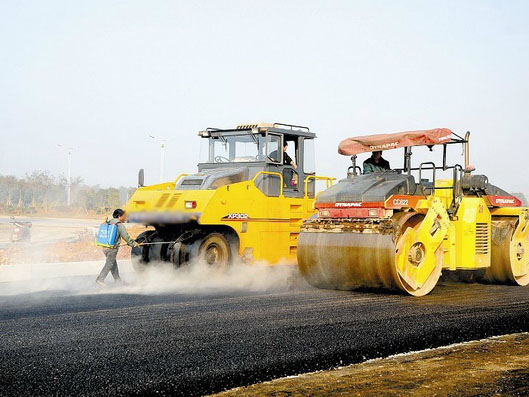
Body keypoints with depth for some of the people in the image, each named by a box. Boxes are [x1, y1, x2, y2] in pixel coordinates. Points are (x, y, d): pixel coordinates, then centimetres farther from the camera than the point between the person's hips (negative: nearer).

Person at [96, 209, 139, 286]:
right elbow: (126, 236, -9)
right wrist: (134, 244, 5)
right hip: (112, 248, -8)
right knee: (109, 264, 3)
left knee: (113, 263, 17)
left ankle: (117, 280, 25)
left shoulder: (109, 223, 12)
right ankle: (100, 279, 0)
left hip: (105, 247, 8)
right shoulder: (120, 225, -11)